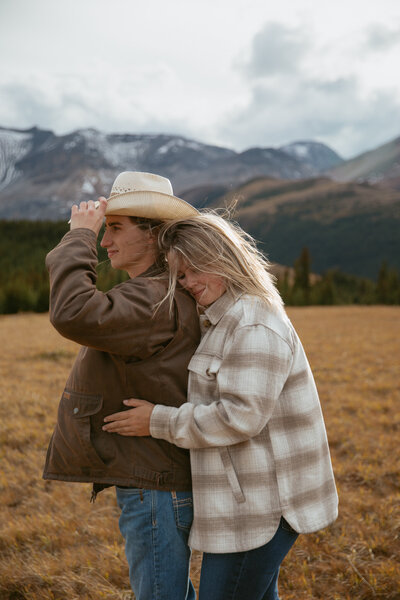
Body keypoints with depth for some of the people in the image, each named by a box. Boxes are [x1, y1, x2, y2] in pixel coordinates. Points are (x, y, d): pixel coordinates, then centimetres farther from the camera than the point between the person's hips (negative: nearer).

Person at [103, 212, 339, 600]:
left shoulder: (254, 325, -20)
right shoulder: (221, 323, 13)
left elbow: (241, 416, -25)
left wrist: (158, 422, -17)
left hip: (258, 505, -10)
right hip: (255, 499, 10)